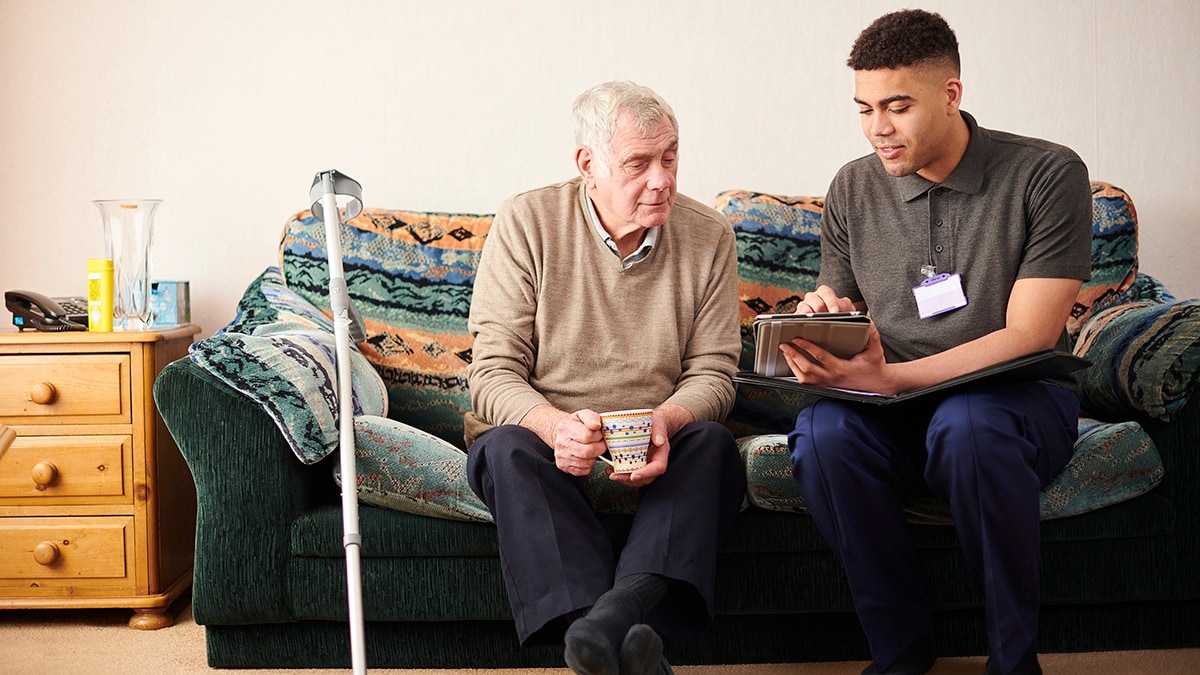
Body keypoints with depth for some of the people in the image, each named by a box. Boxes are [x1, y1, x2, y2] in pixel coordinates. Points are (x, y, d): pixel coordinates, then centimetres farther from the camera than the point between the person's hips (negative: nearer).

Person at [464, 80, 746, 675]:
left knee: (713, 443, -29)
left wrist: (666, 421, -22)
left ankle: (614, 616, -50)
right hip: (542, 434, -1)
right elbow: (492, 372, -8)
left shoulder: (708, 236, 2)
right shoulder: (526, 223, -4)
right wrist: (555, 426, -30)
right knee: (506, 448, -34)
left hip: (659, 448, 2)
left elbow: (713, 373, 2)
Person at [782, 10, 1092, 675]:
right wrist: (819, 316, -14)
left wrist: (890, 377, -26)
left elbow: (1028, 336, -13)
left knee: (966, 424, -39)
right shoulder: (853, 189, 7)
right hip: (895, 416, 3)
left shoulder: (1048, 176, -7)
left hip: (1018, 398, -3)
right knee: (822, 430, -31)